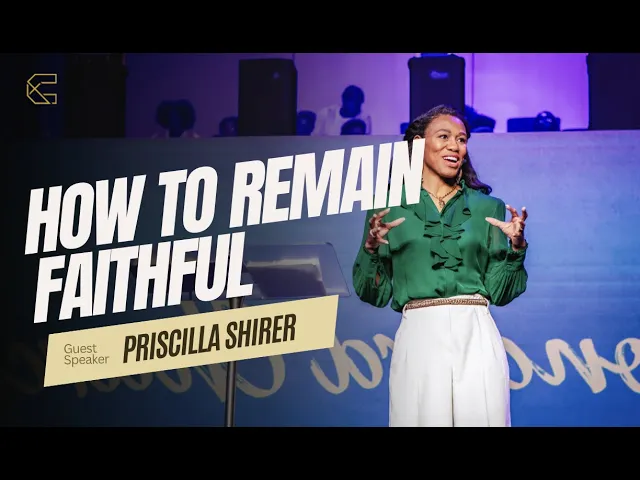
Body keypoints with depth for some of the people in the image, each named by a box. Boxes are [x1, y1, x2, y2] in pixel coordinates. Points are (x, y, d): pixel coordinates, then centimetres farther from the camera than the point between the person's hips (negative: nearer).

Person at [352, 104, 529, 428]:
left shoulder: (488, 207, 11)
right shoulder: (388, 207, 6)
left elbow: (499, 291, 9)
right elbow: (375, 293, 5)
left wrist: (516, 247, -6)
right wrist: (371, 248, -11)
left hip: (476, 337, 1)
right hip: (419, 337, -1)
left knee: (482, 418, 0)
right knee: (421, 418, 1)